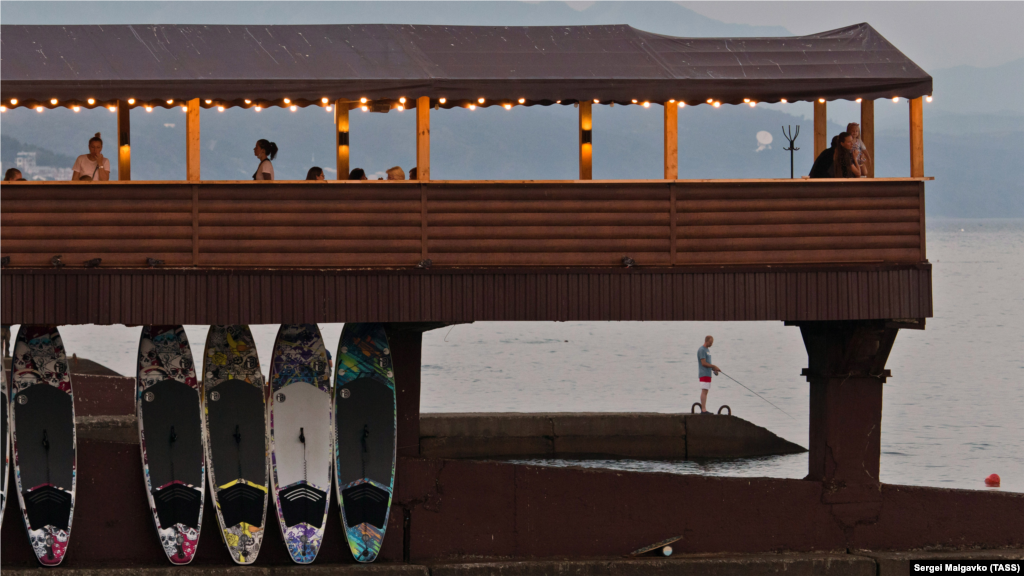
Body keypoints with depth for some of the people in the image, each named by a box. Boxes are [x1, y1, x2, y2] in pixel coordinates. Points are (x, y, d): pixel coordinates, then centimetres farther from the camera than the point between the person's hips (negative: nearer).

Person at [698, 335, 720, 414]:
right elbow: (704, 363, -17)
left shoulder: (708, 350, 18)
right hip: (704, 374, -10)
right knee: (704, 391, -14)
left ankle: (703, 409, 8)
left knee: (705, 391, 8)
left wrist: (714, 369, 9)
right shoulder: (701, 350, -12)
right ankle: (703, 409, -18)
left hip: (707, 374, 10)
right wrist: (714, 367, -10)